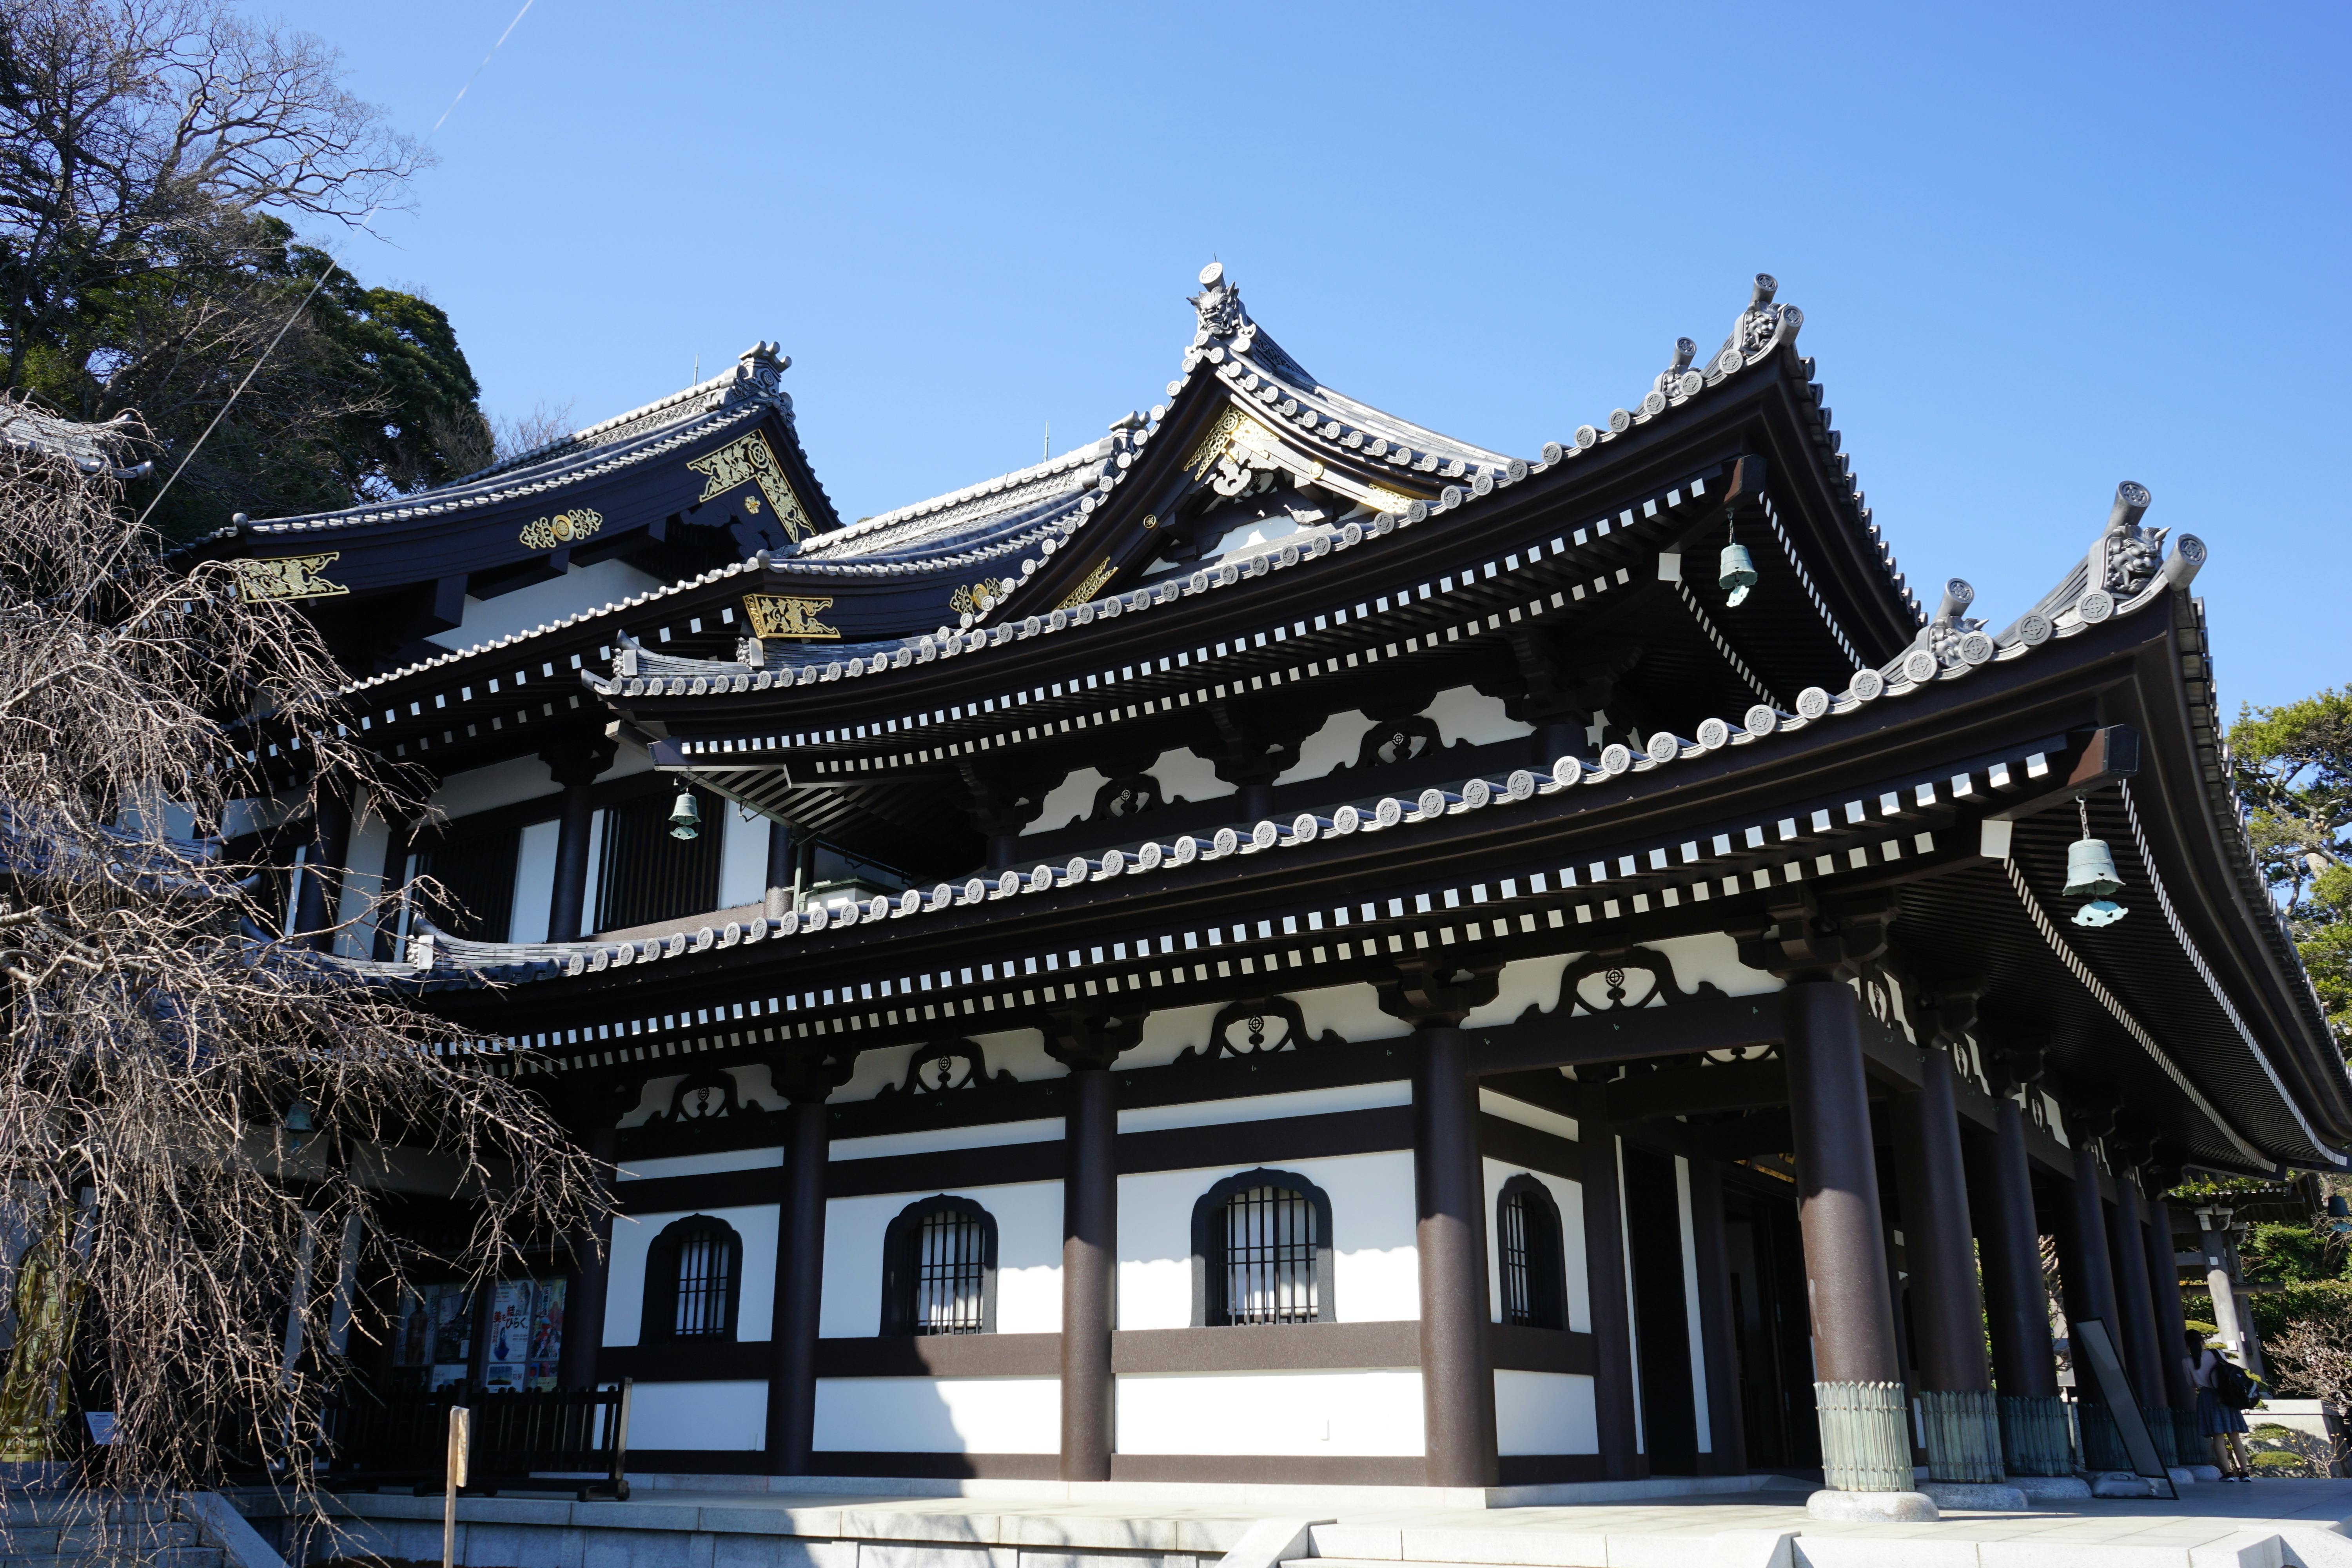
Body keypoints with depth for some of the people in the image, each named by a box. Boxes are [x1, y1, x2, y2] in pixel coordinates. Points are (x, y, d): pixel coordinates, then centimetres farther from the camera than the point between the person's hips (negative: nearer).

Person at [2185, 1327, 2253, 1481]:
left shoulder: (2187, 1362, -2)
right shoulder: (2217, 1354, 1)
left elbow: (2190, 1382, 8)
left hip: (2208, 1397, -2)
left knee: (2218, 1437, -2)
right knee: (2234, 1437, 7)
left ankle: (2228, 1473, -10)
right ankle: (2245, 1472, 2)